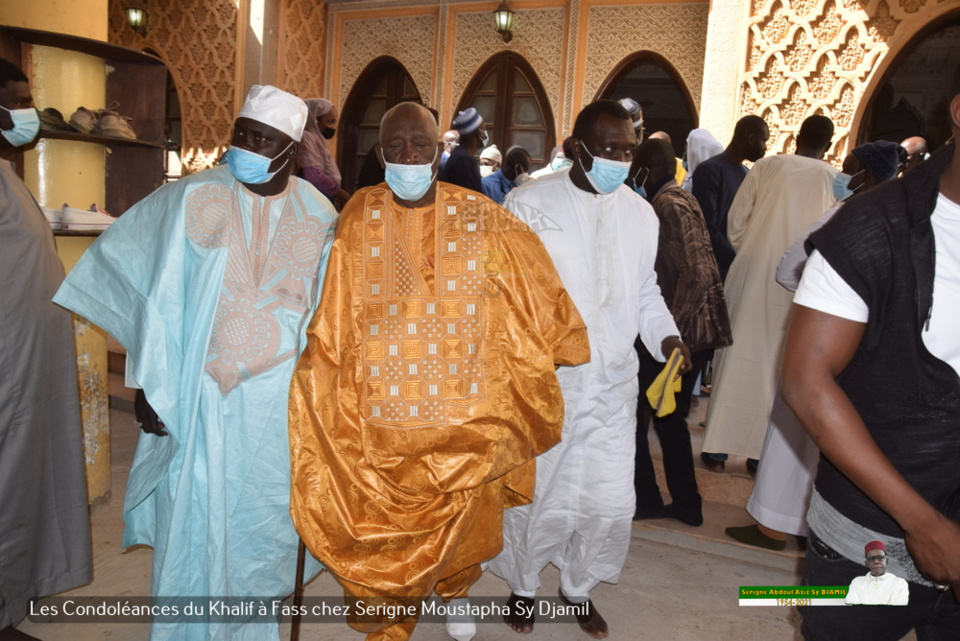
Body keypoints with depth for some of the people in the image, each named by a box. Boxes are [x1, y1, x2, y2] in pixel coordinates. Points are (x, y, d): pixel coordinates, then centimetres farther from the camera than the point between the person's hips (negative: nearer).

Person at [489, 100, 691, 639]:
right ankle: (523, 585, 38)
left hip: (614, 386, 4)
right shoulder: (529, 204, -6)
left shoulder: (640, 212, 6)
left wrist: (666, 335, -2)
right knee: (537, 497, 9)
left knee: (611, 502, 10)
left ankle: (579, 586, 38)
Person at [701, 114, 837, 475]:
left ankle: (717, 448, 10)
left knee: (736, 356, 7)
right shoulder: (836, 181, 2)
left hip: (752, 273, 0)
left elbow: (735, 222, 3)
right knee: (776, 365, 8)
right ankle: (760, 452, 13)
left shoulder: (767, 167, 3)